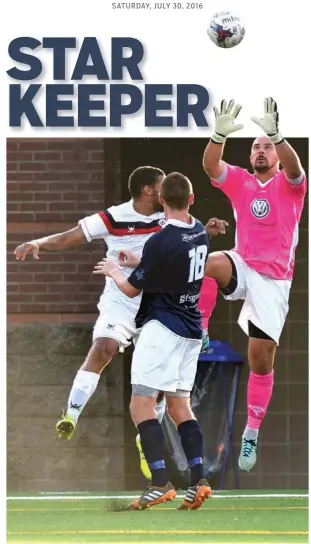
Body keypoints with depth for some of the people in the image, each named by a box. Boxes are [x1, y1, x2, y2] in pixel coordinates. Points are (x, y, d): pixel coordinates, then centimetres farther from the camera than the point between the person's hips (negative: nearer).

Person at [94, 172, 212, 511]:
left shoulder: (161, 242, -19)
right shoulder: (201, 234, 5)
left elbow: (132, 289, -6)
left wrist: (114, 271, 14)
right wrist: (138, 261, 30)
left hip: (162, 327, -8)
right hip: (192, 330, 8)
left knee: (141, 405, -8)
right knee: (179, 406, 15)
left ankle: (160, 483, -19)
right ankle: (198, 481, 3)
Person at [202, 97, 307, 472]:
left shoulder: (288, 184, 3)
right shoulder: (239, 182, 9)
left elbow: (294, 167, -22)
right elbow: (210, 166, -11)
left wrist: (275, 134, -39)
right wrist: (220, 135, -30)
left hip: (274, 279, -1)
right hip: (243, 268, 1)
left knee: (261, 359, -1)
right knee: (211, 263, -36)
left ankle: (251, 434, 12)